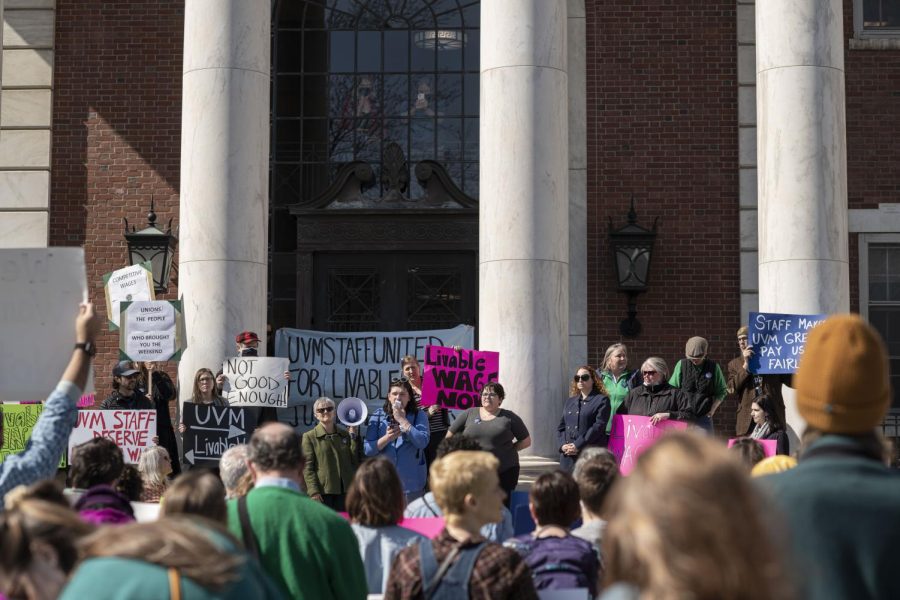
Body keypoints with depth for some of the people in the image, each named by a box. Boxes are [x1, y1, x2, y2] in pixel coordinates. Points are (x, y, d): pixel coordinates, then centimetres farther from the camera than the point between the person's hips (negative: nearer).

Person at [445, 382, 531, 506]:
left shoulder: (509, 417, 5)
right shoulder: (469, 414, 9)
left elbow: (526, 441, 10)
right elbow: (450, 436, 17)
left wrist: (507, 450, 2)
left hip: (504, 472, -1)